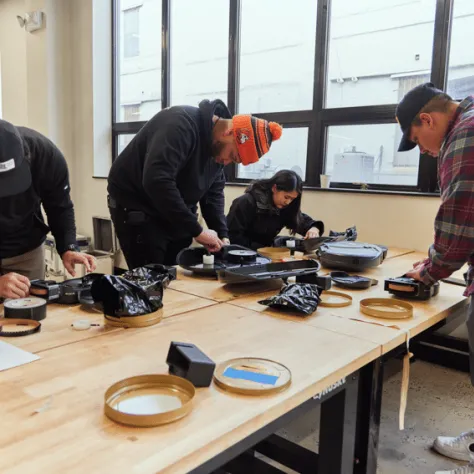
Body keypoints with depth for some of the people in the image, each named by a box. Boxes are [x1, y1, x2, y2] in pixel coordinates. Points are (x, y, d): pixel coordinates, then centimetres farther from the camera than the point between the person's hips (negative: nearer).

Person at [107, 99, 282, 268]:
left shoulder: (218, 148, -1)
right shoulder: (181, 124, -27)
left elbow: (213, 191, 7)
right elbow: (156, 181, -37)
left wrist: (222, 235, -6)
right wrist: (196, 230, -32)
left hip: (174, 214, 8)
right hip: (136, 206, -8)